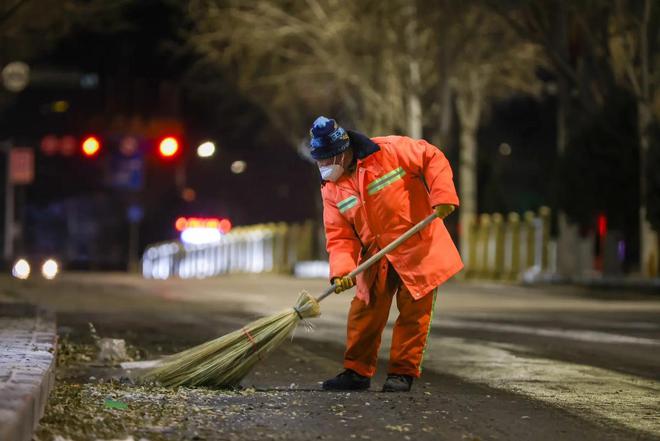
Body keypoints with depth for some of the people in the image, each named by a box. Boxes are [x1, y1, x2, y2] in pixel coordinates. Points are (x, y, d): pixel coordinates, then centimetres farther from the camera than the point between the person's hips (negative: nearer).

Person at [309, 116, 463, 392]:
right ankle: (357, 371, 14)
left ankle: (403, 373, 10)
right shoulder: (331, 189, -1)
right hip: (376, 258, 4)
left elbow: (433, 159, -9)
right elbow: (339, 235, -3)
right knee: (364, 314, 2)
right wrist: (341, 271, -19)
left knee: (413, 312, 1)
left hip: (419, 248, -4)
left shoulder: (390, 151, -16)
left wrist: (442, 196, -20)